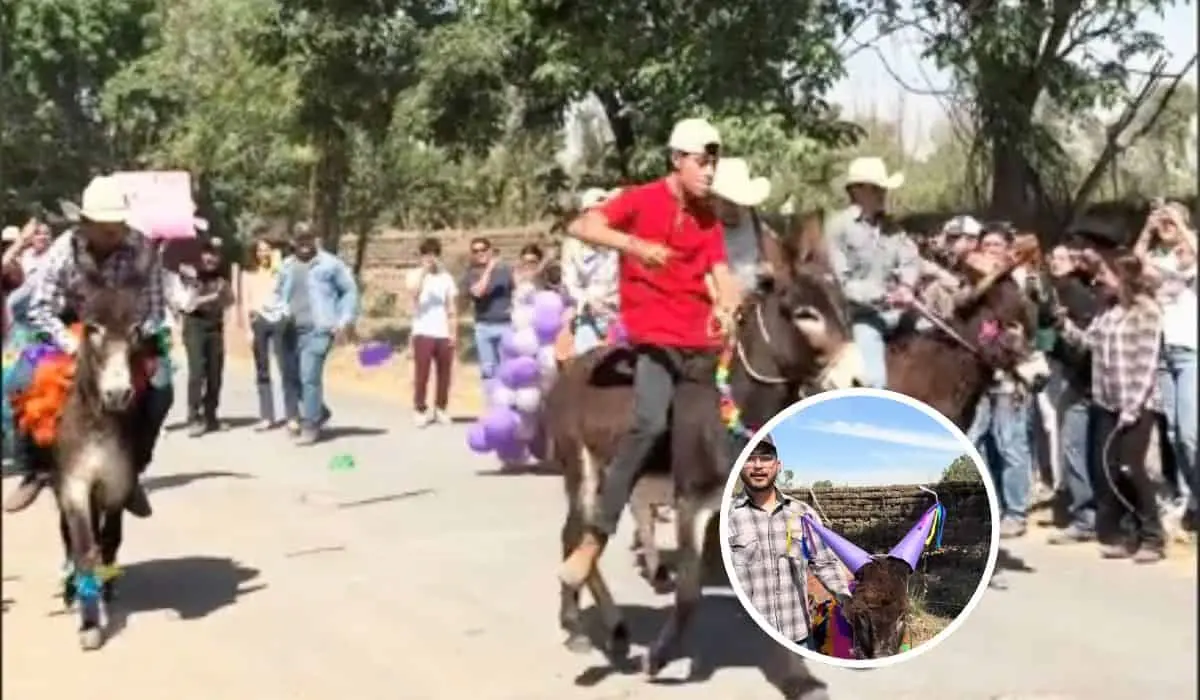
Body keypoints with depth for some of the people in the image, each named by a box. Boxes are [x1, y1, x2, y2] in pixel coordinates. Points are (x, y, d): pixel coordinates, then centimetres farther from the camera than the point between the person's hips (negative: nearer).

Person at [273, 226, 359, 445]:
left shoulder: (330, 263, -1)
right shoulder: (287, 266, 15)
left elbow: (350, 291, 1)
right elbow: (279, 293, 27)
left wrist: (345, 321, -7)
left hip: (318, 330, -6)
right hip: (292, 330, 6)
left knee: (309, 377, -13)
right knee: (293, 377, 9)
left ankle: (310, 426, -3)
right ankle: (320, 412, 30)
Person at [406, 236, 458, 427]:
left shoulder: (446, 277, 11)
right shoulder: (415, 275, 4)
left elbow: (452, 308, 10)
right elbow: (413, 292, -18)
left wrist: (454, 332, 3)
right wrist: (424, 271, -17)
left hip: (443, 334, 3)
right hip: (423, 332, -3)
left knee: (444, 373, 4)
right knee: (421, 373, -5)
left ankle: (440, 409, 14)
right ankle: (420, 409, 2)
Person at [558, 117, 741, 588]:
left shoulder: (709, 219, 14)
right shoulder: (642, 200, -2)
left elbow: (721, 276, 6)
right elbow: (580, 227, -13)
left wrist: (729, 309, -16)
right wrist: (634, 244, -27)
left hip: (702, 336, 7)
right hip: (654, 334, -7)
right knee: (650, 422, -28)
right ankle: (594, 539, -22)